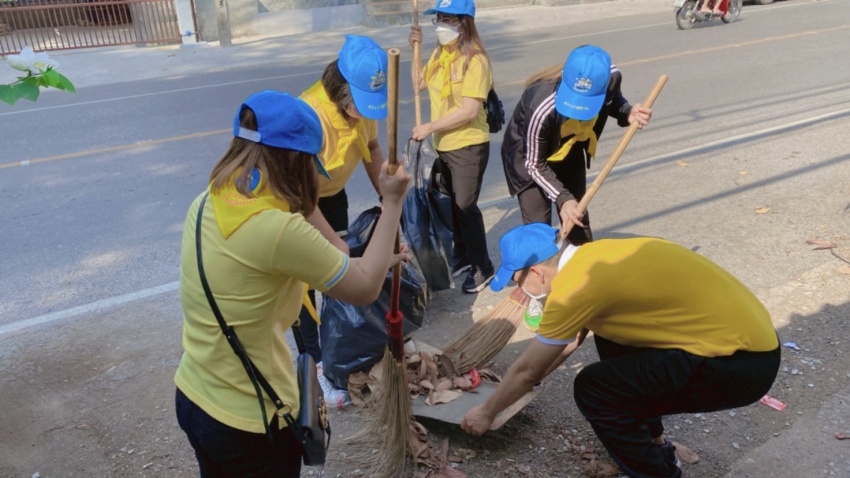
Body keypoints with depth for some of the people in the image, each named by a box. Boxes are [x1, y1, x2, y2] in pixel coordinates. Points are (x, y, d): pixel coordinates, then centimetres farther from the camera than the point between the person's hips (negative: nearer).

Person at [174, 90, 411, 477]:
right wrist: (392, 203, -6)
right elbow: (364, 290, -15)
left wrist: (372, 263, 13)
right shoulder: (276, 227, -29)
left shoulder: (207, 204, -3)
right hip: (247, 419, -7)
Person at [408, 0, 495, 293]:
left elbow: (470, 110, -25)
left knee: (465, 206, -2)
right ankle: (461, 255, 35)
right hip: (442, 144, 8)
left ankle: (483, 267, 15)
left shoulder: (475, 60, -19)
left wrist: (430, 127, -21)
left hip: (468, 146, -8)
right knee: (451, 204, 17)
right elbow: (421, 84, 15)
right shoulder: (439, 54, 5)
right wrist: (416, 48, 4)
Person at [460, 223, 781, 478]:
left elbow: (527, 370, -6)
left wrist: (486, 412, 11)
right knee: (610, 338, 20)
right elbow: (573, 339, 23)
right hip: (745, 331, 9)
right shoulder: (594, 257, 7)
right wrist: (523, 384, 34)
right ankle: (654, 443, 30)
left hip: (742, 363, -9)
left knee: (593, 389, -10)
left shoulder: (574, 286, -19)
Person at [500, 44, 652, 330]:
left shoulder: (611, 77, -28)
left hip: (569, 150, 5)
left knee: (578, 219, 11)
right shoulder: (542, 108, -41)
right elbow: (535, 165, -24)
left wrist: (629, 113, -22)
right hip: (528, 154, -4)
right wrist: (562, 198, -31)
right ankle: (537, 297, 12)